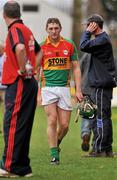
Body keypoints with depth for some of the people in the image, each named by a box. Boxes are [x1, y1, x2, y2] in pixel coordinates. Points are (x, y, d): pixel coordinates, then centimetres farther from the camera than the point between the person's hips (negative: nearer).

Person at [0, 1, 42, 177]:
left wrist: (23, 70, -21)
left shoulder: (15, 29, -12)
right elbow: (38, 51, 32)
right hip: (29, 83, 9)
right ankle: (22, 167, 14)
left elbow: (20, 48, -33)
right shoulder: (26, 30, 17)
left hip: (18, 83, -9)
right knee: (23, 126, 11)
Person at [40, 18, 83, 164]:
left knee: (64, 125, 1)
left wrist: (78, 90, 1)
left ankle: (56, 143, 30)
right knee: (52, 121, -11)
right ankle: (54, 154, -5)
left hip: (64, 88, 2)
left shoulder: (69, 45, 4)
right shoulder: (41, 47, 1)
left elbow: (76, 68, 8)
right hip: (48, 88, -2)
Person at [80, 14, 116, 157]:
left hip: (101, 85, -10)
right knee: (104, 117, 12)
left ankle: (99, 149, -10)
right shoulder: (102, 39, 18)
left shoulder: (103, 40, -14)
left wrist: (87, 32, -11)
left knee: (100, 117, -10)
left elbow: (84, 46, -21)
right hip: (101, 85, 10)